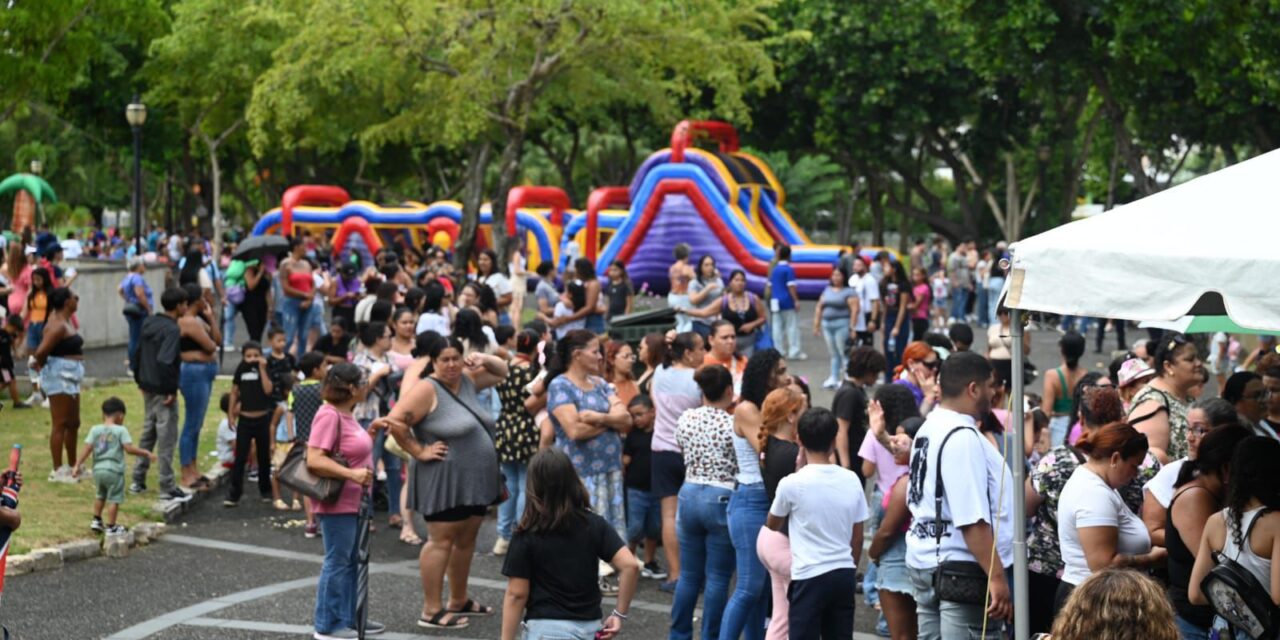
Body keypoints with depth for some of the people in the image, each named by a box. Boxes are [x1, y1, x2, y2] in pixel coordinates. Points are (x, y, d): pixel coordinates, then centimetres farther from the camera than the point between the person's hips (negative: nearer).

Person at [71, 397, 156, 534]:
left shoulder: (95, 430, 3)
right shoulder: (121, 430, -9)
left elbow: (87, 449, -2)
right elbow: (129, 449, -15)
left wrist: (78, 465, 2)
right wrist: (146, 453, -5)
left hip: (98, 469, 5)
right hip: (114, 471, -5)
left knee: (101, 496, 26)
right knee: (114, 499, 4)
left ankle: (96, 520, 31)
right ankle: (111, 527, 6)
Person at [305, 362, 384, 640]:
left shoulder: (345, 414, 11)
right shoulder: (329, 415, -20)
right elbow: (314, 460, -26)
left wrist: (373, 432, 13)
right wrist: (352, 474, -29)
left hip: (353, 502, 10)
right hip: (338, 503, -10)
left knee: (352, 562, 16)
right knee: (337, 563, -3)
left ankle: (349, 618, 26)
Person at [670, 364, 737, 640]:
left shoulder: (685, 419, 1)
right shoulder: (733, 425, -14)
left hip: (689, 495, 5)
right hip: (721, 500, -5)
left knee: (689, 574, 15)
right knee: (717, 578, 4)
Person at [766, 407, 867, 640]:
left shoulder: (792, 484, -11)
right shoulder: (851, 480, 1)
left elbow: (772, 525, 9)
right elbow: (857, 537, 9)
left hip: (809, 576, -4)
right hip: (844, 573, 4)